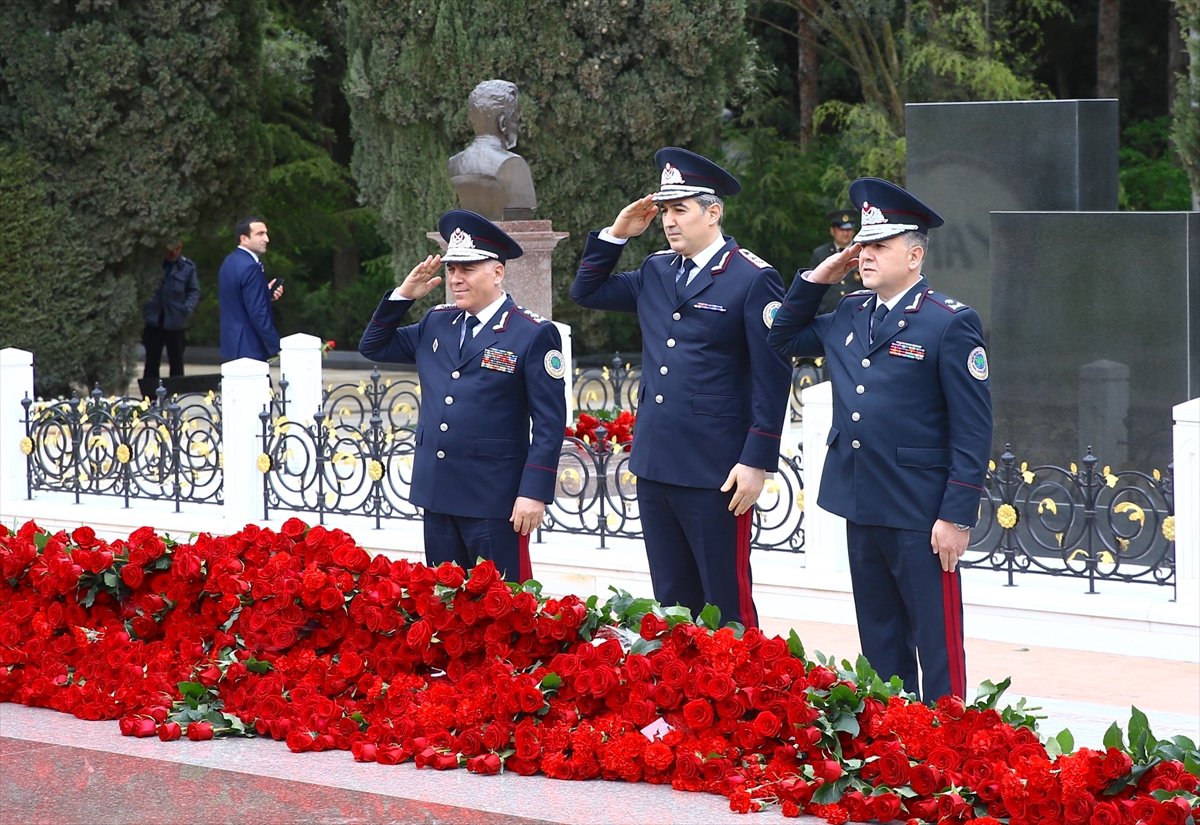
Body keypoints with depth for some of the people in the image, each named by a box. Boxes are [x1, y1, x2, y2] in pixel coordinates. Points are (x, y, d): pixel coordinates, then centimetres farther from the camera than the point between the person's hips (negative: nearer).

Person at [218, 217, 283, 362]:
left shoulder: (229, 262, 12)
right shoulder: (250, 267, -18)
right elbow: (258, 313, -21)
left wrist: (266, 294, 11)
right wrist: (277, 347, -16)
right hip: (250, 348, -10)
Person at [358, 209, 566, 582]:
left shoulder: (534, 334, -7)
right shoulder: (436, 323, 12)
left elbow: (549, 424, -9)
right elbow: (373, 346, 21)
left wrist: (535, 493, -16)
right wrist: (403, 295, 7)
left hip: (495, 501, -6)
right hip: (438, 494, 6)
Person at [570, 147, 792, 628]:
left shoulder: (753, 280, -8)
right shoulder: (655, 273, 12)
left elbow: (772, 380, -11)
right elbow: (586, 292, 25)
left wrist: (756, 463, -15)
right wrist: (616, 234, 11)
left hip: (717, 474, -7)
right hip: (655, 464, 7)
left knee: (727, 605, -1)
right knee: (671, 602, 12)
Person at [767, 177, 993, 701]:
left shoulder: (950, 323, -9)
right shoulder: (850, 314, 11)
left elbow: (973, 429, -11)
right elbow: (783, 340, 26)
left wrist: (957, 516, -16)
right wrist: (816, 280, 11)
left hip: (921, 515, -7)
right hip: (860, 506, 7)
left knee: (937, 648, -1)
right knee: (879, 646, 14)